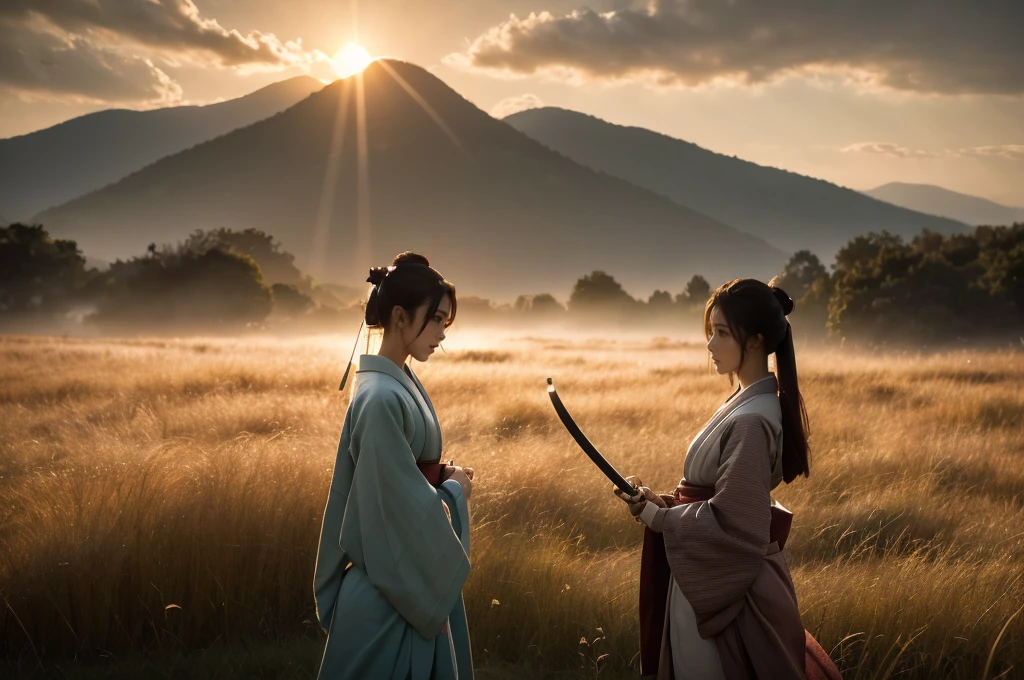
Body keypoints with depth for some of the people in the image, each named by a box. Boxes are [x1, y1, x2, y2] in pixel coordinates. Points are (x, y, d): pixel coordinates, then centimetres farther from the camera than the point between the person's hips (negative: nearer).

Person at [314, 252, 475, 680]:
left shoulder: (403, 383, 7)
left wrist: (442, 477, 3)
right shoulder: (381, 398, -22)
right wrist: (454, 490, -9)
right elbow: (397, 507, -23)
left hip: (415, 578, 9)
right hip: (391, 588, -9)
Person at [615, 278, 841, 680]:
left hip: (722, 583, -9)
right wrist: (666, 503, 2)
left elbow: (730, 525, -24)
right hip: (717, 574, 9)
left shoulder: (752, 421, -23)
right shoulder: (751, 402, 7)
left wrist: (658, 517, -13)